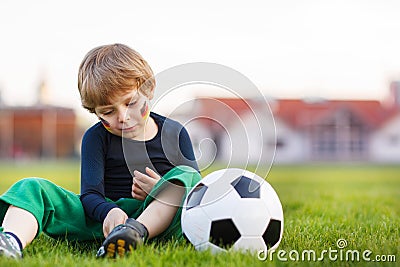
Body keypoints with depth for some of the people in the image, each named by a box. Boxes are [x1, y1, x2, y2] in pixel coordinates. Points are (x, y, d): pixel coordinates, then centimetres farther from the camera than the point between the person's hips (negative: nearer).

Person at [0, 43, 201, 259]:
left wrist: (161, 191, -12)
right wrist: (109, 212, -29)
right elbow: (90, 194, -4)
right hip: (101, 216, 1)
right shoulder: (96, 137, 8)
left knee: (187, 176, -27)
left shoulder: (175, 133, 10)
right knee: (32, 187, -16)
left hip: (159, 219, -1)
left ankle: (136, 231, -47)